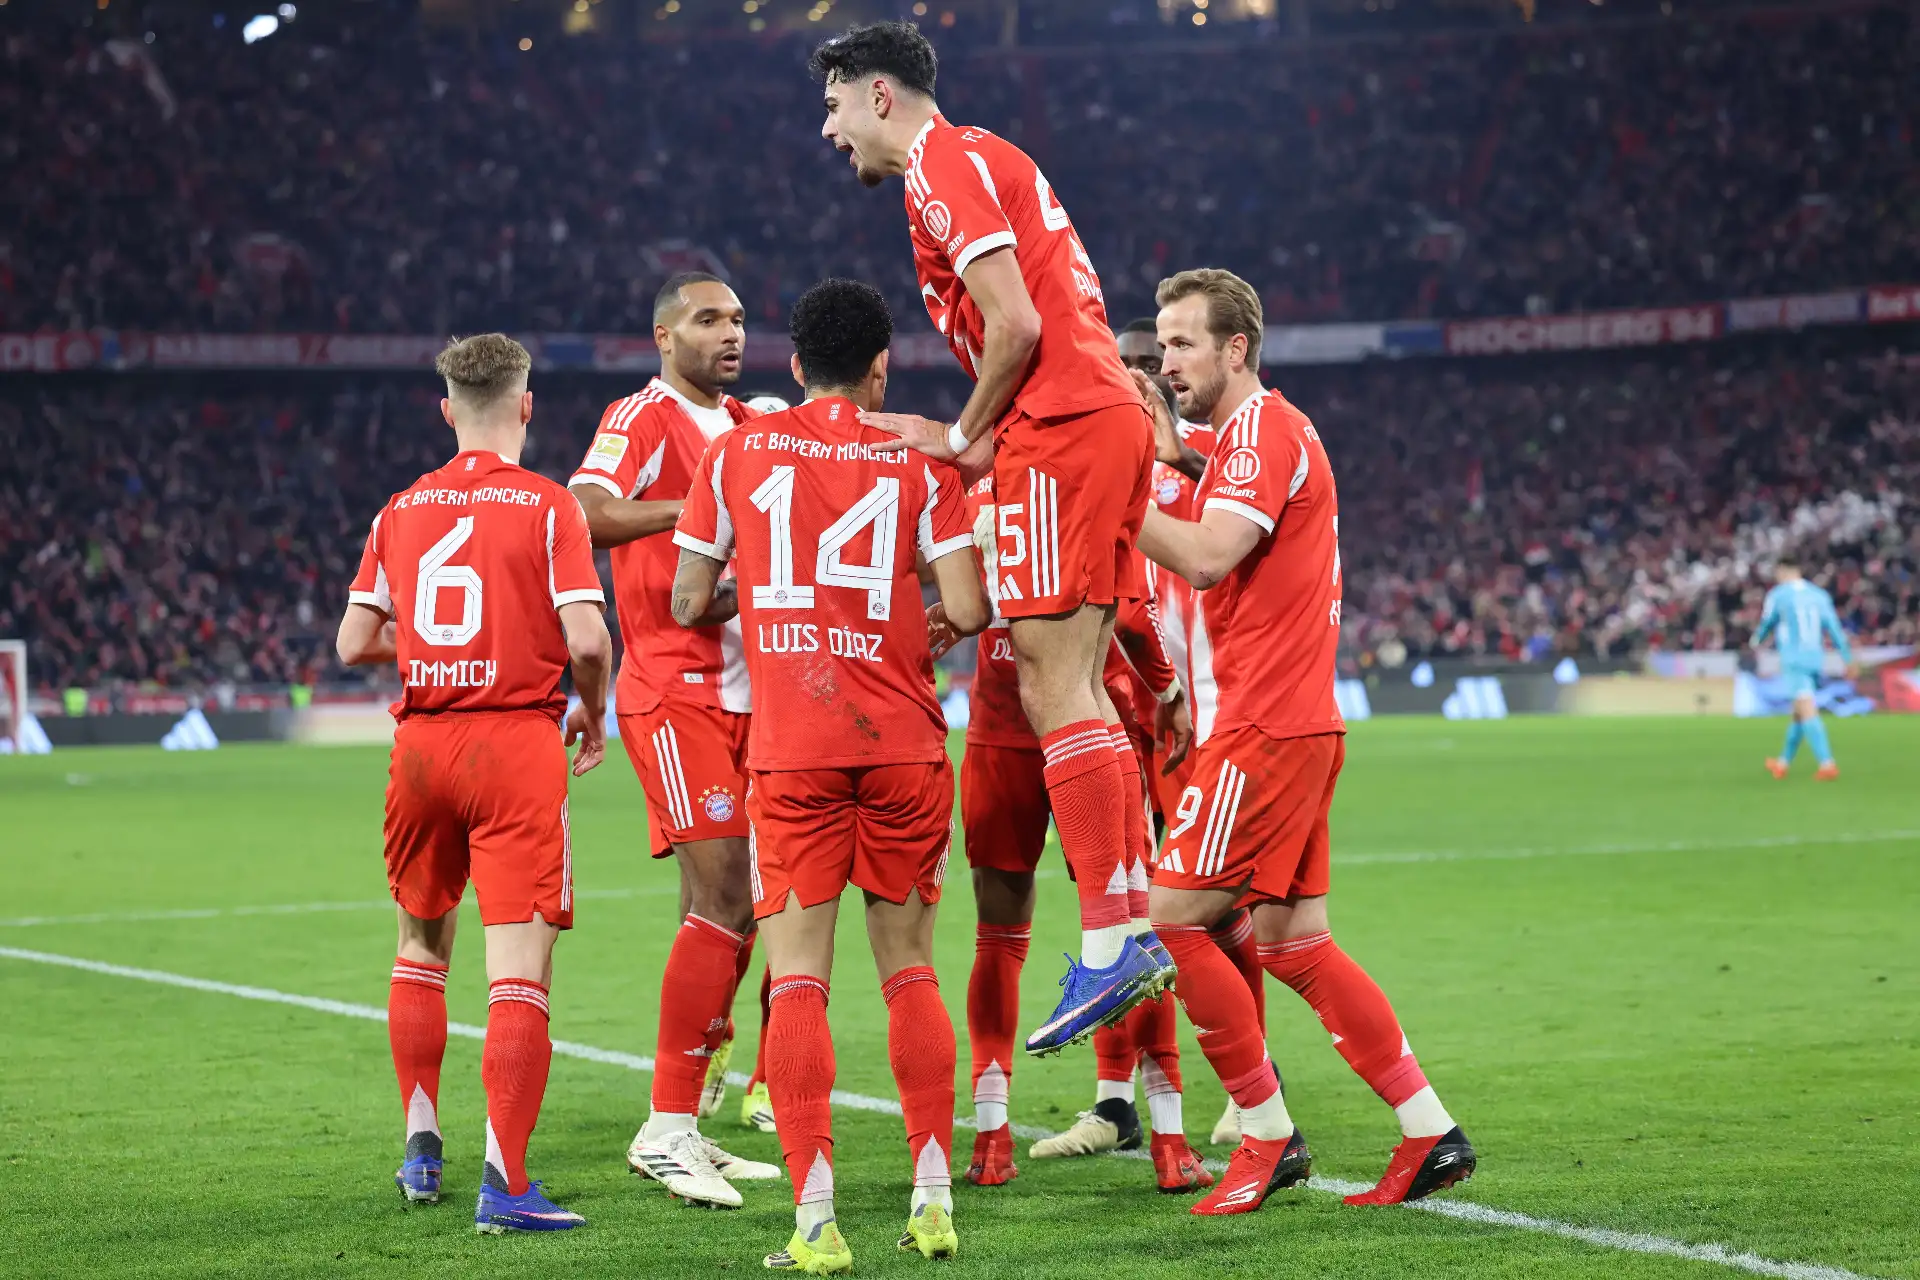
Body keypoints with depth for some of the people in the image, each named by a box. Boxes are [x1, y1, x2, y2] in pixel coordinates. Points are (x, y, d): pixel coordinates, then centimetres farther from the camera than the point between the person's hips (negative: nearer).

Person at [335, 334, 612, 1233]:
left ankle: (421, 1144, 28)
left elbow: (354, 643, 6)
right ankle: (504, 1183, -12)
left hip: (421, 740, 5)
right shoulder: (547, 508, -5)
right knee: (521, 969, -6)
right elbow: (587, 638, -13)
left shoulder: (402, 510, 7)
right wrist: (594, 714, 6)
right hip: (518, 738, -5)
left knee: (422, 942, 23)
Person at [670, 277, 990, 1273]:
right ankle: (933, 1200, 10)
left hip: (792, 752, -1)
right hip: (903, 744, 1)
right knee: (910, 968, 11)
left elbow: (689, 603, 9)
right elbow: (968, 608, -4)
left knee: (797, 978, -2)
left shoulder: (737, 453, 5)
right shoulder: (917, 461, 3)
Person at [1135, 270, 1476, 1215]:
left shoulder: (1261, 429, -11)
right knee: (1291, 942, 10)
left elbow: (1207, 558, -24)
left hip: (1267, 728, -10)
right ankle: (1432, 1134, 10)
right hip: (1297, 721, 10)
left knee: (1174, 918, -8)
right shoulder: (1264, 432, 21)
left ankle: (1268, 1138, -1)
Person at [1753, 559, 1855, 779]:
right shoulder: (1820, 594, 11)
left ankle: (1827, 764, -28)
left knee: (1808, 711, -15)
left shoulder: (1777, 595, 0)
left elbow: (1766, 625, 13)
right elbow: (1834, 627, 6)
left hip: (1794, 661, -6)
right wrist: (1848, 658, 6)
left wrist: (1756, 643, 34)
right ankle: (1783, 763, 31)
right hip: (1816, 660, 6)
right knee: (1799, 712, 18)